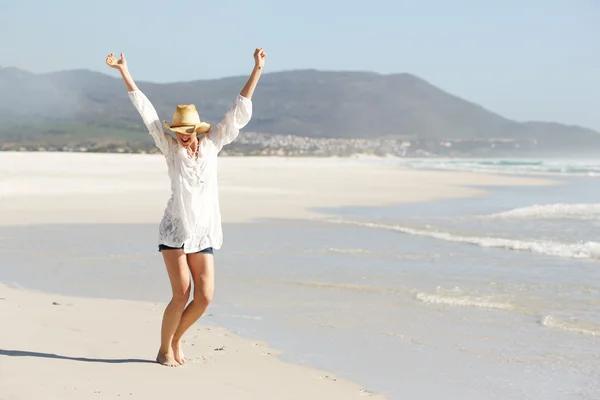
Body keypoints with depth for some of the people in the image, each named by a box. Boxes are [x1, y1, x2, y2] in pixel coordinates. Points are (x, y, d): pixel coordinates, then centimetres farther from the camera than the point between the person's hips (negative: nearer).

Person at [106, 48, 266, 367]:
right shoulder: (169, 147, 3)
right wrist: (124, 71, 1)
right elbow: (145, 110, 2)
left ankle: (175, 340, 20)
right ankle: (164, 349, 8)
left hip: (202, 232, 3)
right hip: (174, 229, -3)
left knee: (205, 296, -3)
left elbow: (239, 111, 6)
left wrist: (257, 69, 3)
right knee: (181, 293, -11)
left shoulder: (212, 144, 6)